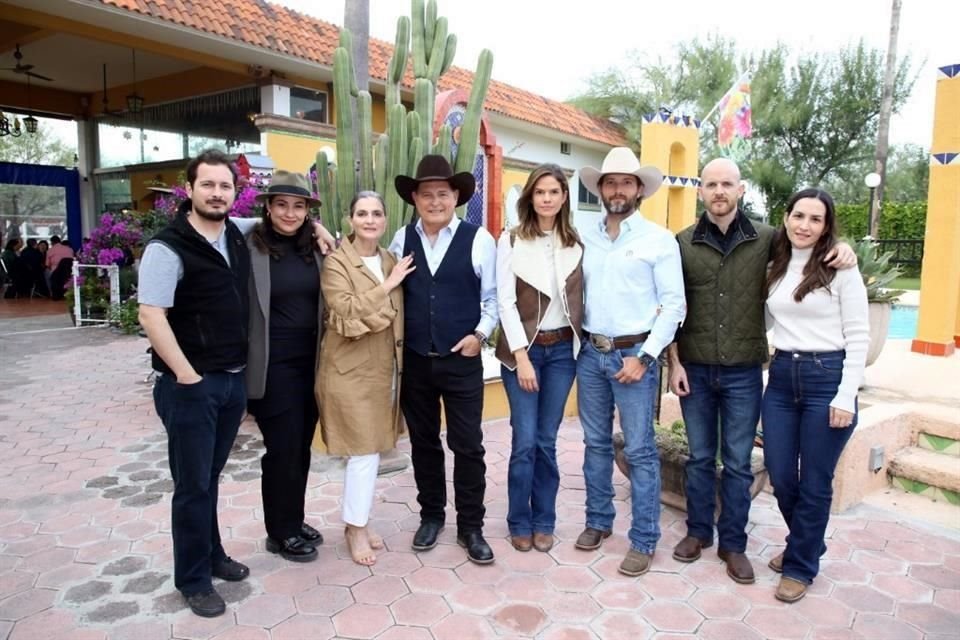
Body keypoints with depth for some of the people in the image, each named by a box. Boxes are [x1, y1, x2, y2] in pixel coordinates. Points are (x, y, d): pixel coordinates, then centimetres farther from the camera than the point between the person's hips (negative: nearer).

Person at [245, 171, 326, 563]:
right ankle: (282, 532, 22)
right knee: (282, 448, 4)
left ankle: (293, 521, 32)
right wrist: (249, 366, -12)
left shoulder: (315, 247, 6)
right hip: (273, 364, -5)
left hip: (311, 361, 5)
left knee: (301, 447, 14)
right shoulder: (249, 247, -10)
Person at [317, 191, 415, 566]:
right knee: (364, 451, -4)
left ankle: (357, 522, 26)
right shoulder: (336, 261, -9)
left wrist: (399, 362, 11)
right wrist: (387, 285, -18)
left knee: (371, 449, 12)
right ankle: (355, 529, 14)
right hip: (351, 369, -6)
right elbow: (345, 312, -21)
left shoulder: (392, 262, 11)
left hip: (384, 367, 6)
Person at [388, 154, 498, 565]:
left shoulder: (479, 239, -4)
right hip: (414, 361, 3)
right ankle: (431, 515, 32)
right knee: (423, 442, 14)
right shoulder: (402, 240, 5)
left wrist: (480, 334, -10)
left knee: (467, 445, 3)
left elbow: (493, 296, -1)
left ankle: (471, 527, 20)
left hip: (462, 361, -3)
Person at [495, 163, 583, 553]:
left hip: (563, 349, 2)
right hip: (523, 348, -2)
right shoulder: (511, 241, -3)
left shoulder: (575, 244, 7)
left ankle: (543, 521, 23)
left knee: (546, 440, 8)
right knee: (525, 441, -1)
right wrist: (521, 356, -13)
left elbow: (580, 299, 7)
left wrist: (582, 345, -2)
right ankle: (520, 522, 18)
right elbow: (505, 300, -8)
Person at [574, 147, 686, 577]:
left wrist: (645, 357, -12)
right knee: (596, 443, 13)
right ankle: (598, 521, 29)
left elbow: (673, 304, -6)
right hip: (591, 353, 4)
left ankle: (644, 540, 14)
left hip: (634, 354, -4)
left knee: (639, 450, 1)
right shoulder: (585, 238, 8)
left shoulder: (659, 239, -3)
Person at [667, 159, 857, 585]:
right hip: (695, 370, 1)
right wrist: (674, 362, -3)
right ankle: (698, 531, 30)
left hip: (744, 372, 0)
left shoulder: (767, 239, -1)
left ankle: (733, 543, 24)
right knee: (700, 457, 13)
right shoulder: (683, 243, -1)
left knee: (737, 462, 9)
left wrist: (841, 247, -9)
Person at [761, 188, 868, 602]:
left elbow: (858, 337, -7)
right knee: (779, 476, 11)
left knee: (814, 482, 6)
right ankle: (806, 544, 38)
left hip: (827, 378, -5)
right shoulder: (774, 269, 8)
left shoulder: (841, 270, -5)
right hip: (781, 377, 5)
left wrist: (846, 397, -12)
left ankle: (800, 566, 25)